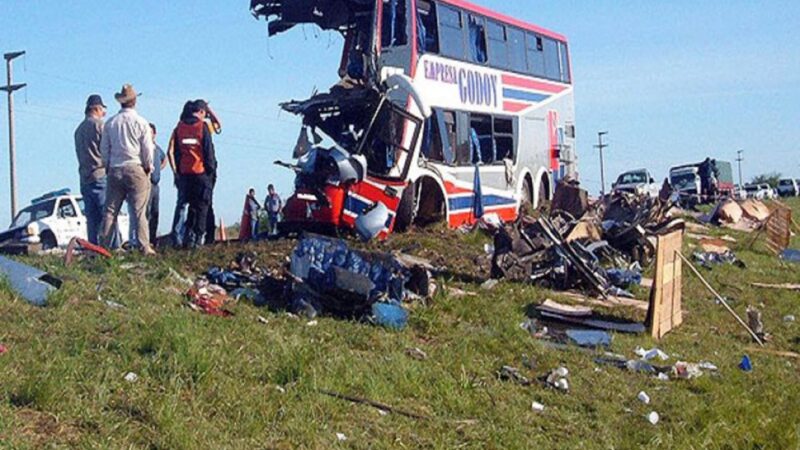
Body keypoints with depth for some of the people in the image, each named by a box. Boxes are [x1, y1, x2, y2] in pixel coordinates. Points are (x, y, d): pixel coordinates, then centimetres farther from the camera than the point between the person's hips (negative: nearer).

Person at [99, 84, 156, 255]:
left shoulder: (110, 123, 6)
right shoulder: (141, 122, -4)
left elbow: (104, 148, 11)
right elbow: (148, 149, -4)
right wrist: (149, 168, 9)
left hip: (115, 170, 3)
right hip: (135, 169, -3)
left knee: (110, 210, 7)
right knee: (139, 210, -3)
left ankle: (104, 245, 5)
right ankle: (145, 247, -6)